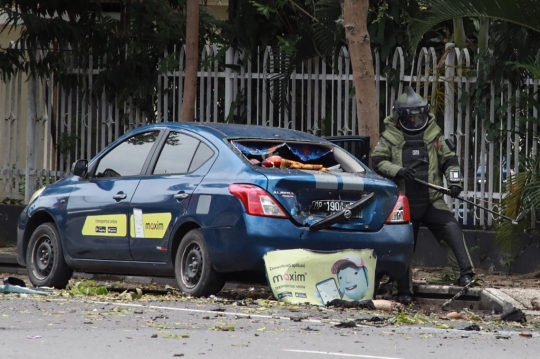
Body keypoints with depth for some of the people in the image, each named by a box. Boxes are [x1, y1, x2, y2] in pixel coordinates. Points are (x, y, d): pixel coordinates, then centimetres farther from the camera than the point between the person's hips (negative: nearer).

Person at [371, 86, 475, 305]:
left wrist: (454, 181, -6)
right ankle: (403, 291, 15)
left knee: (451, 230, -22)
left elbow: (449, 159, 11)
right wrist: (397, 171, -21)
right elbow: (378, 161, -4)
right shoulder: (390, 136, 3)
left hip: (432, 200, 0)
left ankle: (465, 274, -24)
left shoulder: (434, 134, 8)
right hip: (404, 202, 0)